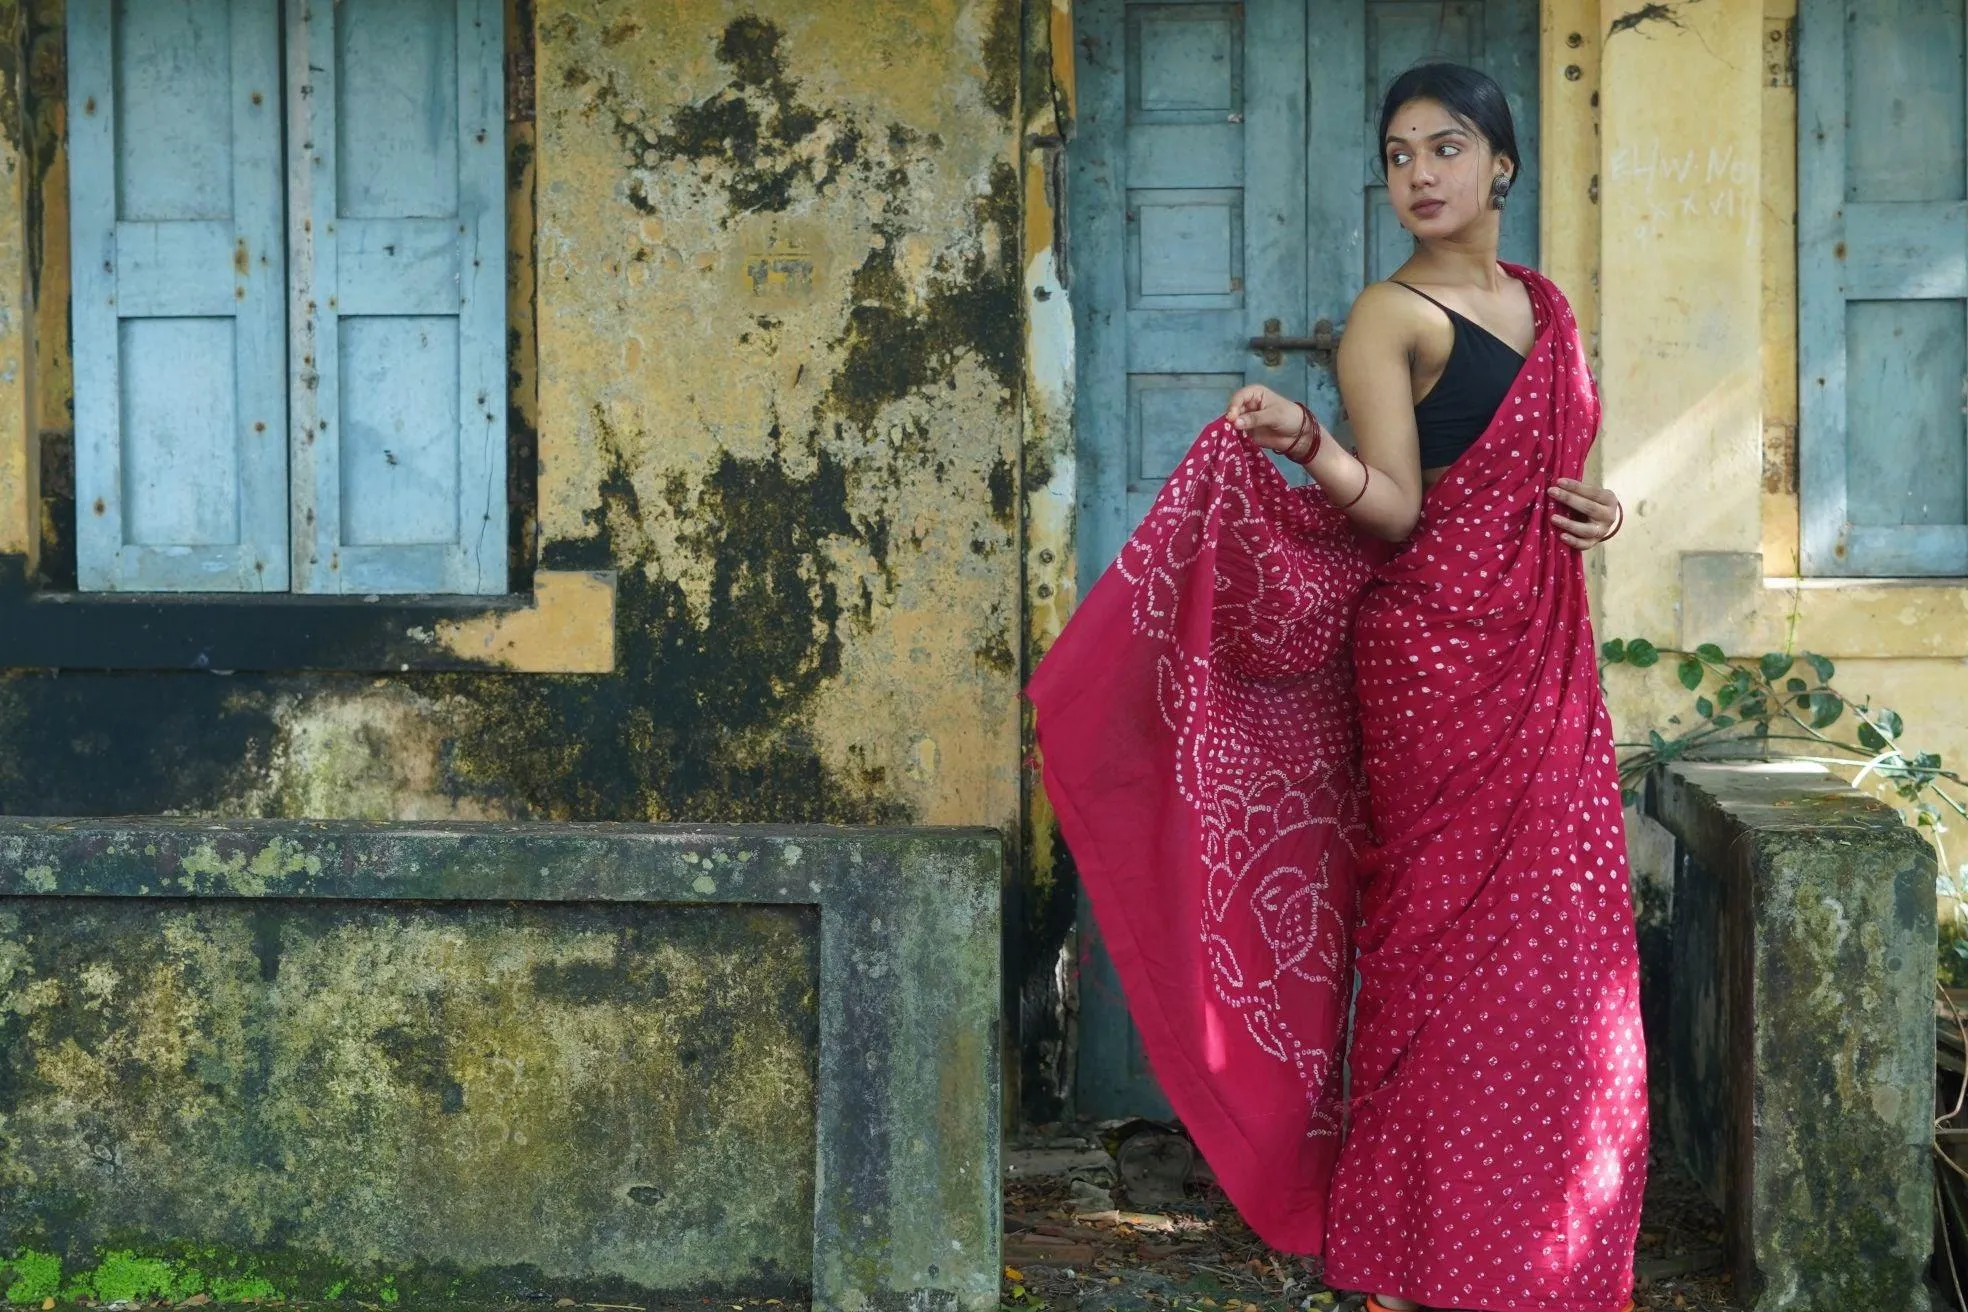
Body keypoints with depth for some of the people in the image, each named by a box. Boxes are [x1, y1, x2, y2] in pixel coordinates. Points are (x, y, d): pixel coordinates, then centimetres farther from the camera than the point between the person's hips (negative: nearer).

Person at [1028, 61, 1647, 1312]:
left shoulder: (1545, 307, 16)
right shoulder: (1390, 318, -5)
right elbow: (1395, 505, -15)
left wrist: (1595, 506, 4)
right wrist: (1307, 447, -33)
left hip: (1548, 660, 7)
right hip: (1435, 657, -7)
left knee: (1560, 955, 7)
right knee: (1443, 946, -6)